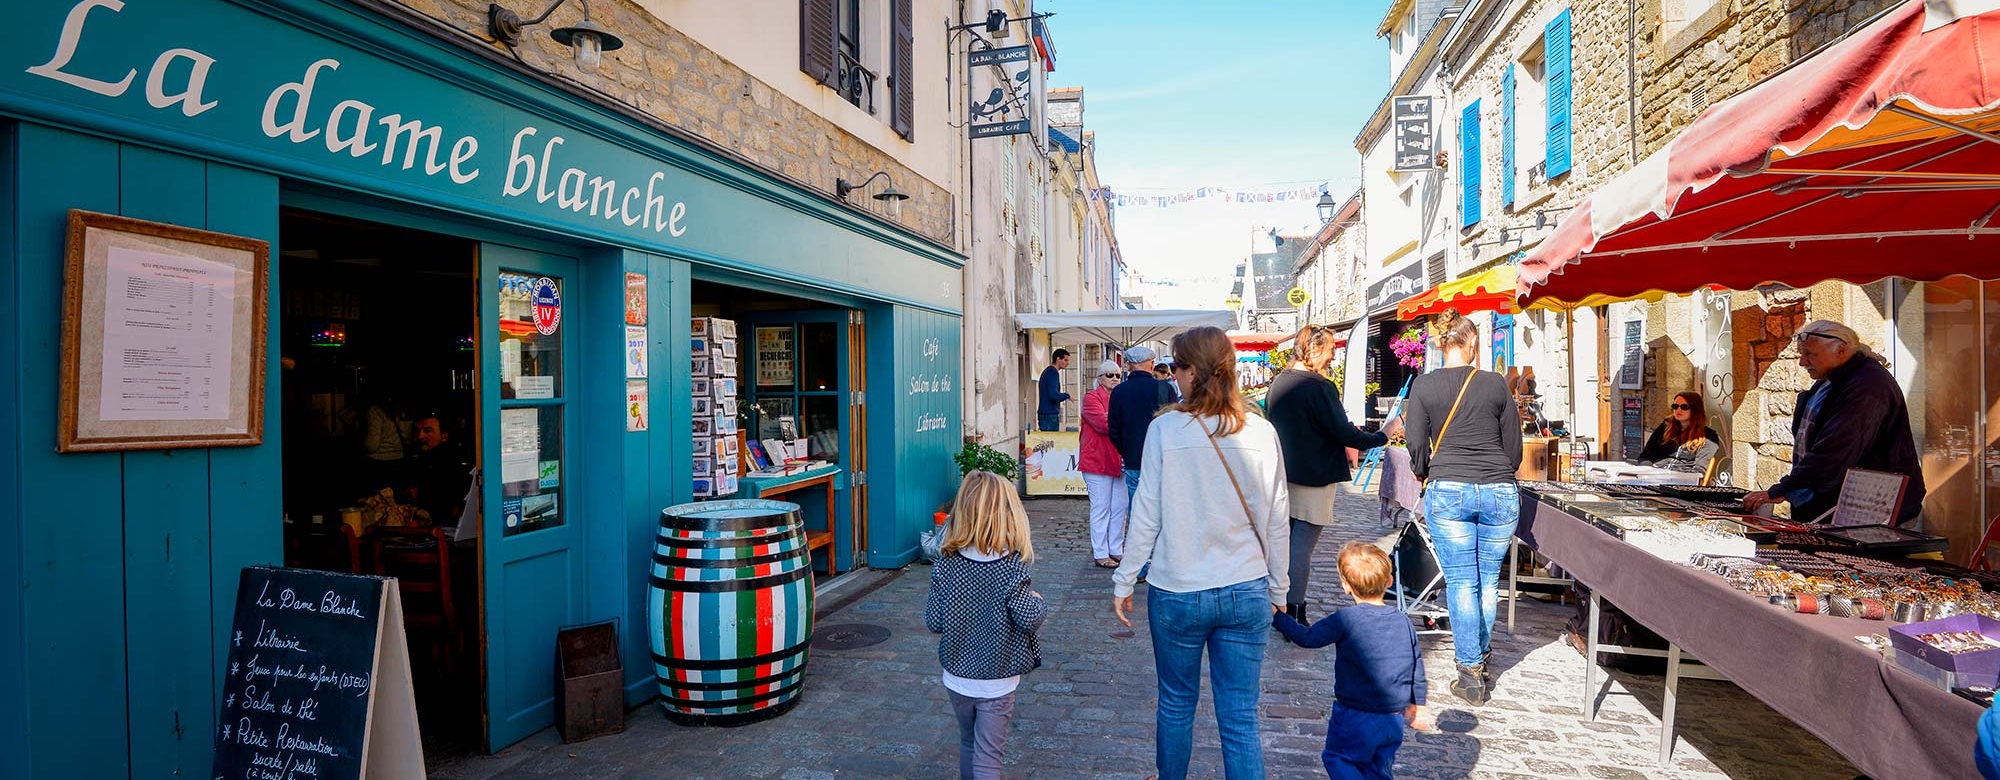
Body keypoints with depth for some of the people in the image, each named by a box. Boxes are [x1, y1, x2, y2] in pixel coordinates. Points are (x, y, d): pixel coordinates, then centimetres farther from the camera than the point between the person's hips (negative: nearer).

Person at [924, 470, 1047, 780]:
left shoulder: (946, 566, -11)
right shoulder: (1011, 570, -19)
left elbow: (934, 623, -9)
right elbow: (1030, 621, -21)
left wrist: (929, 600, 11)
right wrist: (1039, 601, -1)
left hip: (957, 678, 3)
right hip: (996, 683, -3)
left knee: (968, 742, 25)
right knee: (987, 755, 5)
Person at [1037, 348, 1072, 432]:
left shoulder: (1047, 371, 19)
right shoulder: (1053, 372, -13)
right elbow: (1054, 396, -22)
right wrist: (1067, 395, -7)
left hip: (1044, 415, 10)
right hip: (1050, 415, -10)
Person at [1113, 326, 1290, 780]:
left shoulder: (1165, 429, -11)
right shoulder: (1261, 433, -4)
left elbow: (1147, 515, -8)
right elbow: (1276, 521, 3)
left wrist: (1123, 582, 3)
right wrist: (1277, 589, 15)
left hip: (1177, 593, -1)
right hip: (1246, 594, 2)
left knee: (1176, 705, 18)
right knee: (1240, 719, 9)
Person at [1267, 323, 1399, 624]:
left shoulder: (1278, 382, 7)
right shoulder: (1320, 387, -17)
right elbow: (1344, 433, -17)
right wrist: (1384, 434, -3)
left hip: (1283, 476, 8)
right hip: (1313, 480, -8)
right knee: (1303, 546, -3)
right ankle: (1295, 617, 2)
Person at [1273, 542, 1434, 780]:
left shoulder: (1346, 619, -18)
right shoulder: (1403, 621, -1)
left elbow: (1307, 638, -12)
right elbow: (1417, 667, 8)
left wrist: (1277, 617, 0)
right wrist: (1418, 706, 23)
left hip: (1356, 718, -5)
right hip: (1394, 720, 5)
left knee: (1337, 757, 14)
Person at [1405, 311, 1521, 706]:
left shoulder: (1423, 385, -1)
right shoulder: (1496, 384, 2)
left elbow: (1417, 450, 0)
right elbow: (1514, 450, 7)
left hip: (1448, 492, -1)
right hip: (1500, 493, 1)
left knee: (1461, 583, 4)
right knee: (1488, 581, 14)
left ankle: (1470, 673, 6)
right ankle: (1481, 656, 29)